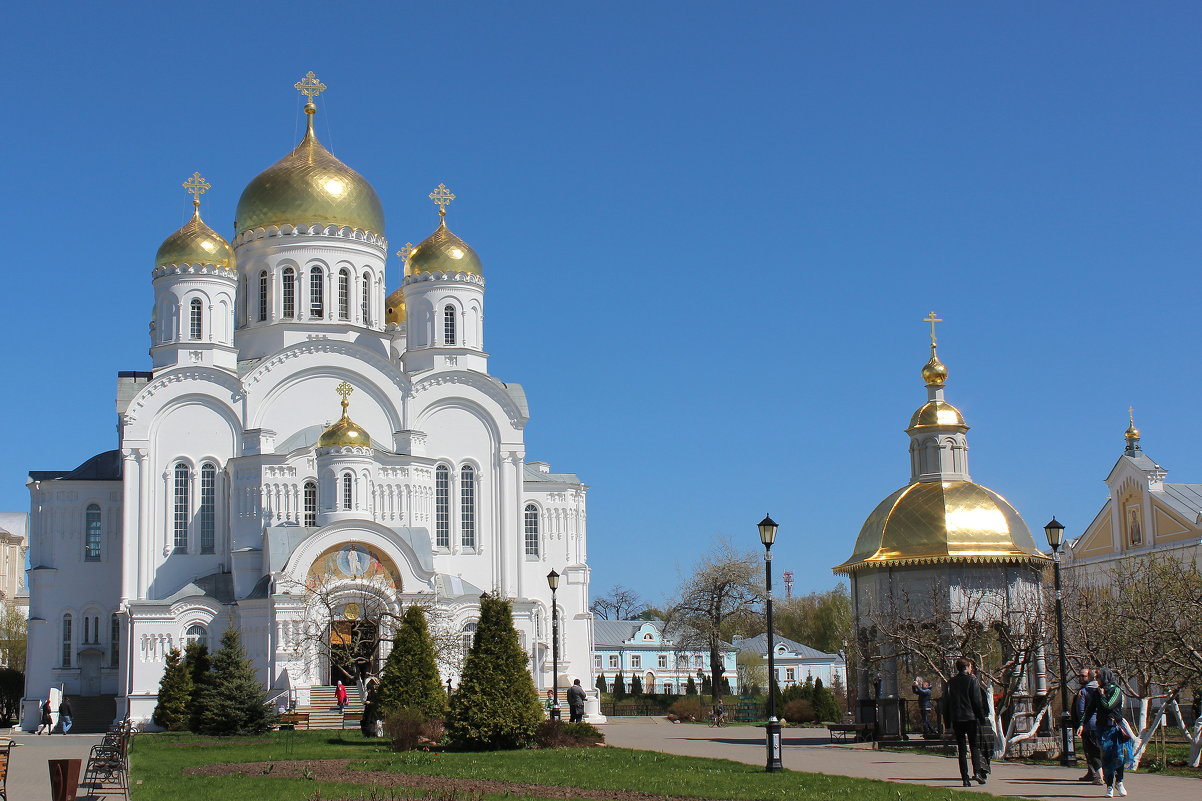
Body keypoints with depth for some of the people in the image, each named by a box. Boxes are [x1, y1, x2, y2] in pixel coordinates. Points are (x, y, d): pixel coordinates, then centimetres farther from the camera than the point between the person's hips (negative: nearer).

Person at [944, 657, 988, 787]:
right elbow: (977, 701, -7)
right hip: (970, 717, -3)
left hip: (956, 719, 3)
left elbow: (946, 702, 9)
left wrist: (948, 721, 15)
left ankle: (965, 777, 0)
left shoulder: (951, 682, 7)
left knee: (961, 749, 5)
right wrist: (981, 718, 0)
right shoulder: (972, 680, -5)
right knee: (974, 746, 7)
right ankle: (977, 771, -11)